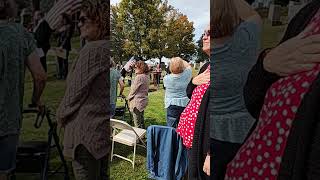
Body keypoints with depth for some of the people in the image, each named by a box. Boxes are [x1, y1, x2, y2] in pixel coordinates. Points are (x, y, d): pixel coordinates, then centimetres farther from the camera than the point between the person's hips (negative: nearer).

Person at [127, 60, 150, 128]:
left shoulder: (139, 77, -19)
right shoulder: (146, 76, 10)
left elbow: (133, 89, -15)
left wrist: (129, 97, 3)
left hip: (137, 102, -10)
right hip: (143, 100, 10)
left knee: (137, 124, -2)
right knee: (141, 122, 19)